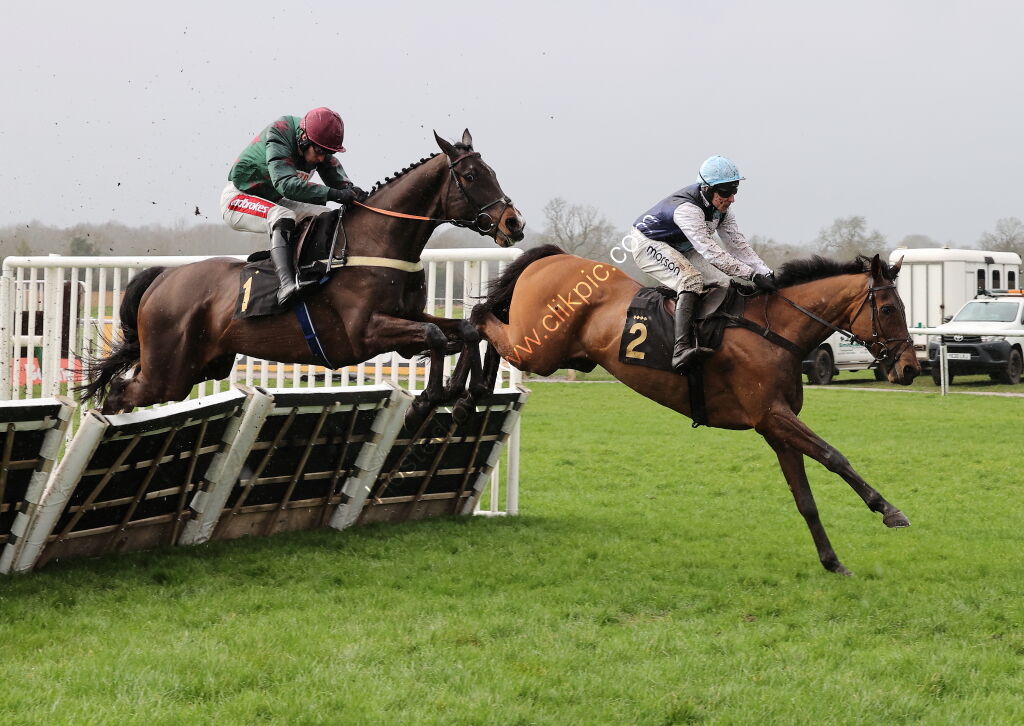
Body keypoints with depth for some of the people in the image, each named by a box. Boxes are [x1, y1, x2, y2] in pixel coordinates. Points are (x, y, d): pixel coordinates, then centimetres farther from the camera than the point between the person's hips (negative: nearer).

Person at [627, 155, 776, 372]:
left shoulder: (722, 208, -7)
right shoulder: (687, 209, -35)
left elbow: (737, 244, -5)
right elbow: (710, 252, -42)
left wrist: (765, 272, -18)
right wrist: (752, 275, -44)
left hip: (680, 249, 10)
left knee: (723, 284, -1)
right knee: (691, 280, -33)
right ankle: (681, 350, -48)